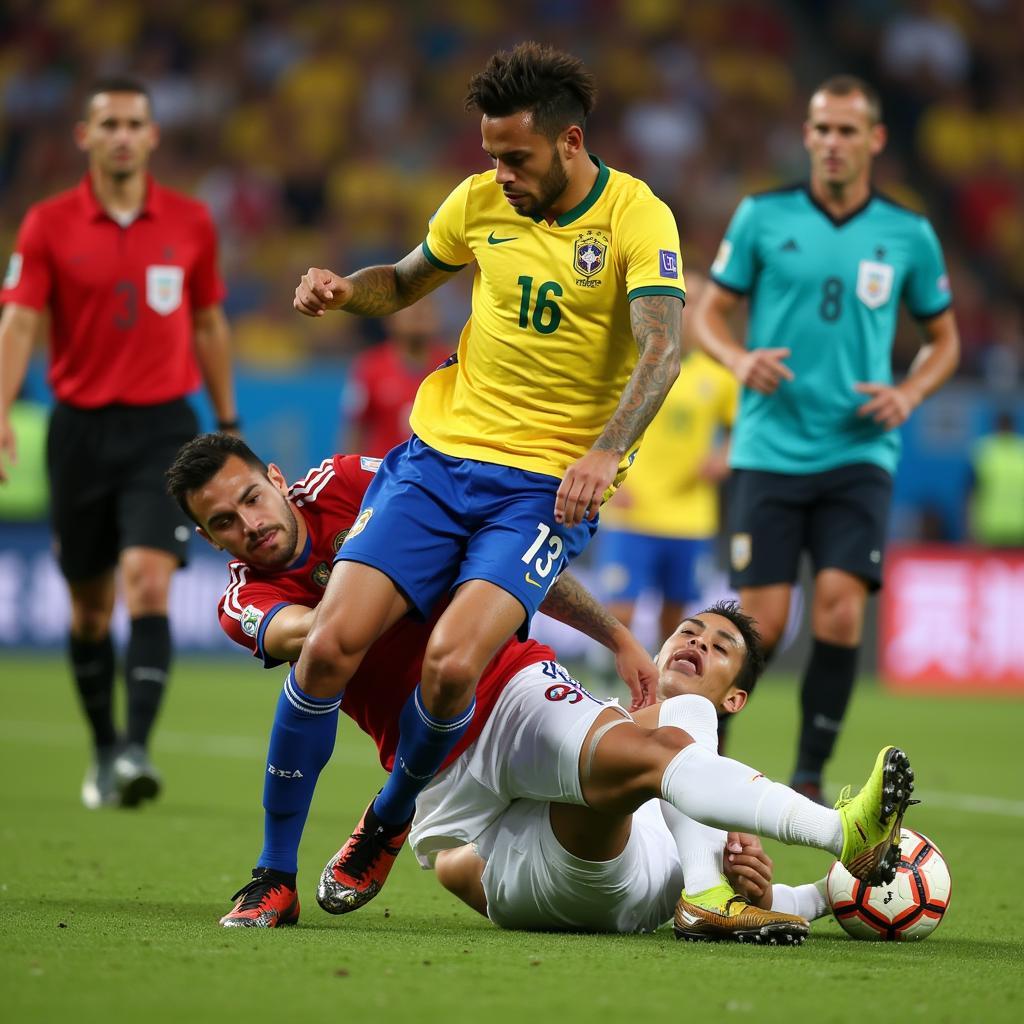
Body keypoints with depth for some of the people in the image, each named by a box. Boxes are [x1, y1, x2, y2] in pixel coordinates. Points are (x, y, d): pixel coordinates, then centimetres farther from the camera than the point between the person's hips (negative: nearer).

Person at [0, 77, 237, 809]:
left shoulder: (190, 223, 3)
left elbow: (209, 325, 13)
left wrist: (227, 425, 13)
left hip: (163, 426, -1)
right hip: (81, 427, 1)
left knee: (148, 583, -18)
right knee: (90, 605, 10)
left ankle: (138, 749, -24)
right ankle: (103, 750, 26)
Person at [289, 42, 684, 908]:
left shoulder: (637, 217, -8)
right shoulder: (480, 202, 6)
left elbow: (661, 349, -20)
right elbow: (406, 283, 23)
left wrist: (608, 452, -37)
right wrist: (344, 290, 0)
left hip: (548, 484, -4)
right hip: (440, 454, 4)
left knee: (452, 665, -23)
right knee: (330, 644, -13)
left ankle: (390, 820, 9)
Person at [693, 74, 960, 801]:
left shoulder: (909, 236, 6)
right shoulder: (763, 217, 3)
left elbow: (944, 337, 17)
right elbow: (710, 313, 9)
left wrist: (910, 393, -3)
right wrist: (740, 359, -13)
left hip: (858, 454, 1)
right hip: (770, 450, -1)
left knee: (841, 610, -15)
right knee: (763, 625, -7)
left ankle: (810, 775, 1)